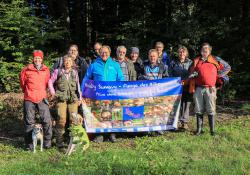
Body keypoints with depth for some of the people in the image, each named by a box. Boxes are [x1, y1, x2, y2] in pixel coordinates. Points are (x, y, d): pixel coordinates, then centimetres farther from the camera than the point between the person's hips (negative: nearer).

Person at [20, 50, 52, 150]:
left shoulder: (46, 70, 2)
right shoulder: (27, 70, -4)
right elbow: (22, 82, 12)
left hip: (42, 99, 1)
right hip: (29, 99, -1)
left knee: (47, 120, -2)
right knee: (29, 122, 6)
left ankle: (47, 142, 11)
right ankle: (29, 144, 17)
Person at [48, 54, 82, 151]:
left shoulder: (75, 72, 14)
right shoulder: (58, 71, 7)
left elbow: (78, 86, 18)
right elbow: (50, 82, 15)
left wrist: (79, 98, 14)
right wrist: (53, 92, 5)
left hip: (73, 99, 3)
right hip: (61, 99, -3)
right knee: (61, 119, -10)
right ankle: (60, 143, -2)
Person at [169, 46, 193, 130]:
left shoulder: (190, 63, 8)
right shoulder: (173, 63, 11)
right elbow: (170, 75, 11)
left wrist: (185, 81, -11)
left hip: (187, 87, 0)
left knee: (186, 104, -1)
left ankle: (184, 122, 5)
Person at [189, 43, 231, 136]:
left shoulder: (215, 60, 8)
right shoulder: (196, 61, 14)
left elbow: (227, 67, 15)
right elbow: (191, 73, 21)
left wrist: (218, 75, 7)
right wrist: (193, 74, -2)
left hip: (210, 89, -2)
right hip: (198, 89, 2)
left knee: (211, 110, -1)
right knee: (199, 110, 5)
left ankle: (212, 129, 7)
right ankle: (199, 129, 13)